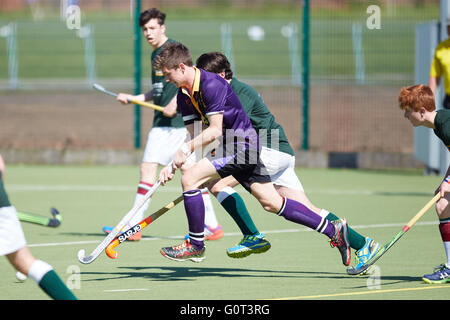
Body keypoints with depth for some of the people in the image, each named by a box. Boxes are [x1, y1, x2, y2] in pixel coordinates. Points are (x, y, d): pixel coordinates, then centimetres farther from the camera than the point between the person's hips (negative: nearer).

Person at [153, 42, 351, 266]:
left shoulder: (211, 84, -20)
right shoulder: (184, 95, 8)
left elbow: (214, 131, -23)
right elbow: (194, 136, 10)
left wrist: (186, 149, -24)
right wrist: (174, 165, 0)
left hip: (242, 144, -9)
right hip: (230, 146, 9)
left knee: (190, 179, -17)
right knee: (271, 203, 7)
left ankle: (196, 245, -7)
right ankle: (333, 230, 13)